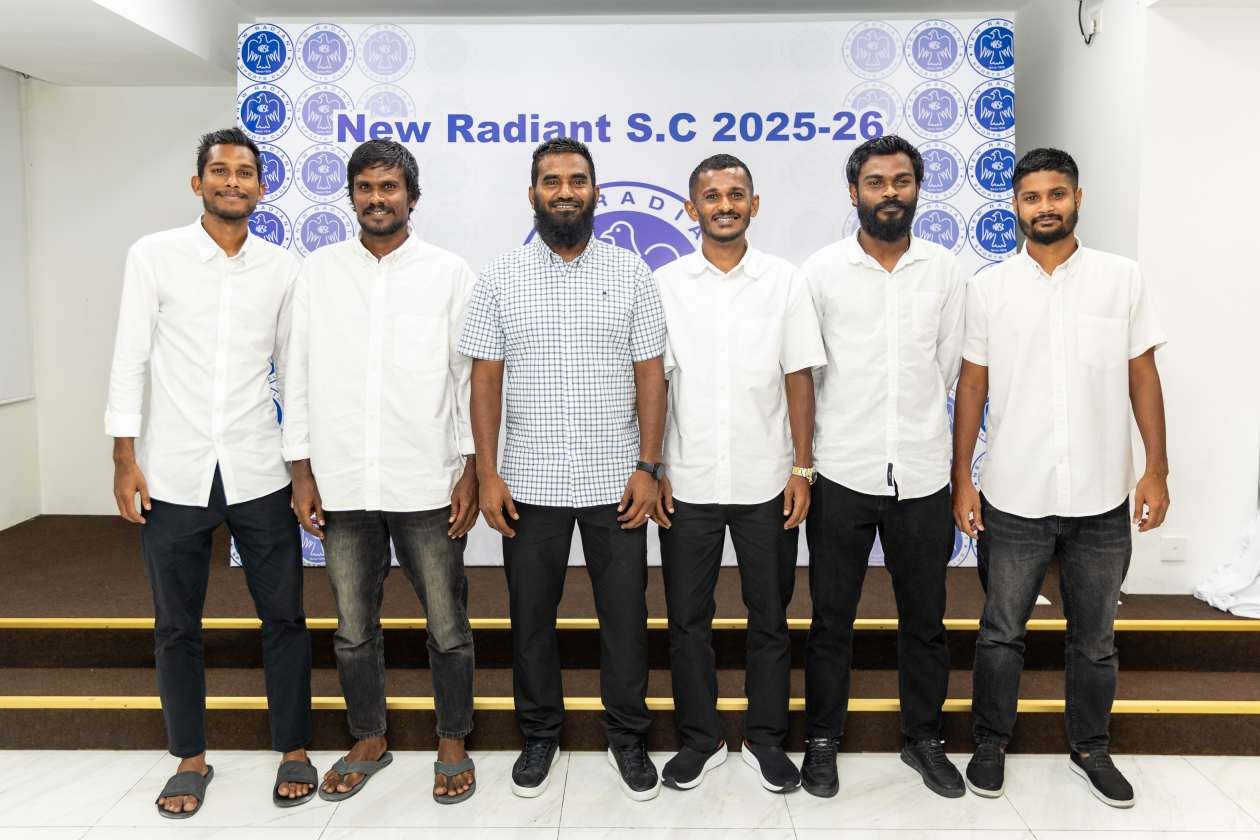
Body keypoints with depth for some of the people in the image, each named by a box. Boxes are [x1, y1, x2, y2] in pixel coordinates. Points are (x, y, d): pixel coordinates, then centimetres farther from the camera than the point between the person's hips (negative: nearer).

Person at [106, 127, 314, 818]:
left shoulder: (282, 269, 4)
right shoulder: (154, 256, -1)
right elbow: (130, 360, -1)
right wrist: (124, 458, -5)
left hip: (259, 474, 1)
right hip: (173, 475, -1)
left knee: (284, 617, 6)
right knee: (175, 626, 11)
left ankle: (293, 749, 23)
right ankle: (190, 757, 28)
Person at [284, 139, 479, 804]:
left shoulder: (450, 273, 1)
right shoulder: (319, 271, 7)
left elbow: (471, 377, 0)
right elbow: (300, 375, 7)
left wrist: (472, 472, -4)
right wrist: (303, 472, 3)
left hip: (427, 485, -2)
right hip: (342, 485, 3)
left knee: (447, 626, 6)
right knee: (354, 628, 14)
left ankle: (453, 745, 25)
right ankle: (368, 742, 33)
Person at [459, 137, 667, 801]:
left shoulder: (630, 272, 2)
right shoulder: (500, 277, 2)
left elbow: (649, 372, 1)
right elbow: (485, 377, 2)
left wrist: (648, 465, -6)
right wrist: (487, 472, -4)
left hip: (615, 480, 0)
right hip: (530, 482, 1)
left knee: (624, 614, 8)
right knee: (531, 615, 11)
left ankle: (627, 735, 26)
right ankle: (538, 734, 29)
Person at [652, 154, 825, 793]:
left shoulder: (785, 281, 2)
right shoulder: (665, 284, 2)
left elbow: (798, 379, 2)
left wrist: (802, 466, -3)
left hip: (766, 482, 0)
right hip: (687, 482, 0)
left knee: (770, 618, 10)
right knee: (687, 619, 9)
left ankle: (766, 740, 26)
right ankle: (700, 740, 25)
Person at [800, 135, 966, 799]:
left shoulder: (945, 271, 4)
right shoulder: (822, 270, -2)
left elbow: (947, 369, 9)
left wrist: (910, 422, 9)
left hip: (922, 474, 2)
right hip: (842, 472, -1)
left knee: (924, 619, 13)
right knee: (831, 619, 10)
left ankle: (923, 738, 31)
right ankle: (822, 739, 26)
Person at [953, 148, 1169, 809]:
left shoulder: (1122, 278, 0)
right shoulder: (989, 287, -1)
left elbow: (1143, 377, 3)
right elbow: (972, 386, 1)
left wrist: (1157, 469, -2)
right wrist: (962, 478, -2)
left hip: (1102, 499, 1)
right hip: (1014, 499, -1)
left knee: (1095, 638, 16)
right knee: (1001, 633, 12)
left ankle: (1090, 748, 35)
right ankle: (990, 744, 30)